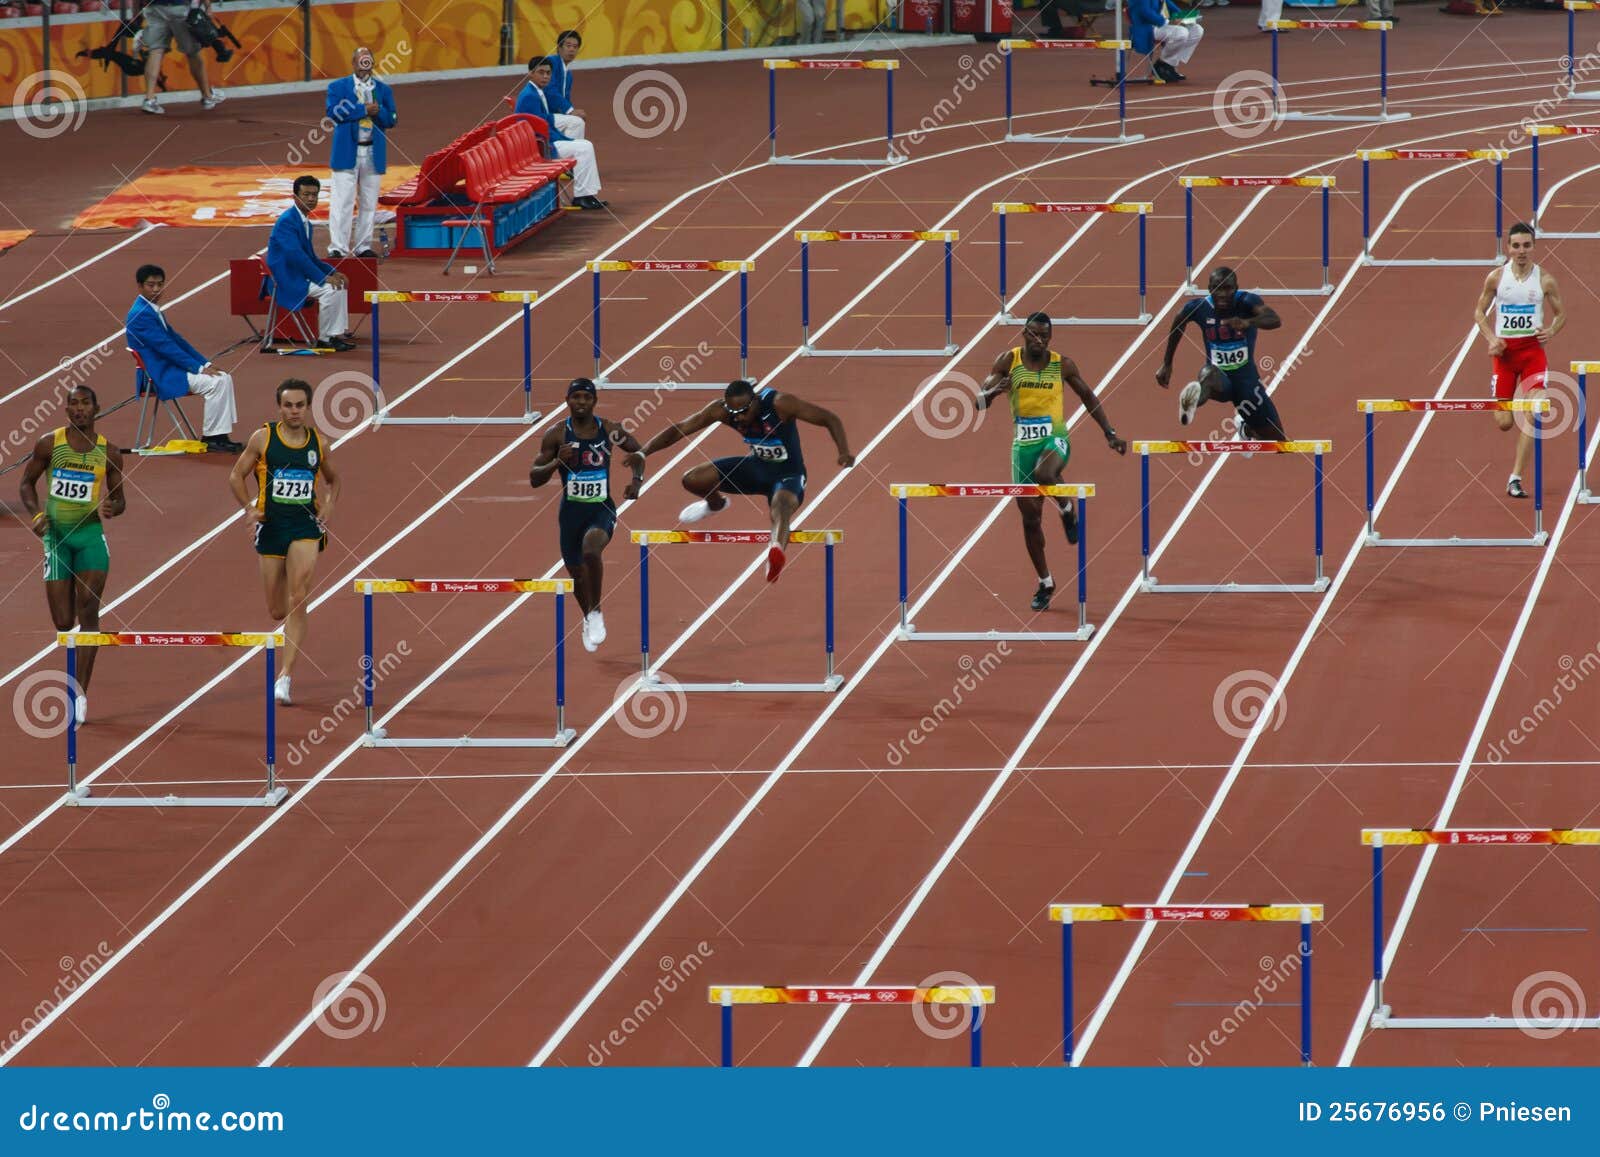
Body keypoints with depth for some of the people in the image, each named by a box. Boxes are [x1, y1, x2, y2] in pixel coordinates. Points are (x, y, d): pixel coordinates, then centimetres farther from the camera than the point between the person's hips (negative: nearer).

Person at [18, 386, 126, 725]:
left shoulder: (108, 452, 1)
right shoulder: (49, 444, -1)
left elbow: (119, 498, 11)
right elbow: (27, 481, 8)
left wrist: (112, 508, -13)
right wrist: (36, 513, -9)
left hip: (90, 534, 0)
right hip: (56, 535, 0)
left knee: (88, 611, -14)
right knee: (63, 622, -1)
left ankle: (81, 693, -14)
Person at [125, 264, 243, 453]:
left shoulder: (153, 310, 17)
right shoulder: (140, 315, -16)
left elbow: (176, 340, 19)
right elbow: (165, 346, -20)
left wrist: (206, 363, 9)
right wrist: (199, 368, -20)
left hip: (170, 369, 10)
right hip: (162, 376, -10)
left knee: (224, 379, 2)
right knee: (215, 383, -22)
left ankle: (220, 436, -1)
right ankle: (210, 437, -13)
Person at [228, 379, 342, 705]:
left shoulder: (318, 443, 5)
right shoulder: (263, 438, -1)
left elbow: (333, 480, 21)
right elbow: (236, 476, 6)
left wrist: (329, 505, 3)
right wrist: (249, 509, -8)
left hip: (306, 525, 0)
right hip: (271, 526, 0)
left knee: (297, 602, -16)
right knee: (277, 611, 6)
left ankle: (285, 678, -17)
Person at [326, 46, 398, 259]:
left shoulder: (383, 90, 13)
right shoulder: (338, 87, 4)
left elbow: (391, 120, 8)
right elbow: (333, 112, -11)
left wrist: (378, 111, -13)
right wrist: (363, 109, -12)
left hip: (374, 153, 3)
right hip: (347, 152, -3)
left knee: (369, 203, 6)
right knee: (343, 201, -8)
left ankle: (363, 246, 12)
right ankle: (338, 247, -9)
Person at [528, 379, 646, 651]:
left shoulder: (609, 430, -3)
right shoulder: (556, 434, -7)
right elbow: (534, 479, -6)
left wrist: (636, 480, -1)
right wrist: (557, 462, -24)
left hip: (602, 509, -1)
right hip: (571, 511, 1)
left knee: (591, 551, -32)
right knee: (578, 574, 12)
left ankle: (596, 612, -13)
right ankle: (588, 619, 43)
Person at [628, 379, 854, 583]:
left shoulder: (780, 404, -29)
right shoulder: (721, 410, -18)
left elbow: (830, 419, -24)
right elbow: (679, 429, -12)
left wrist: (844, 452, -39)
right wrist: (643, 453, -22)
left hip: (788, 475, -5)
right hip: (756, 467, 5)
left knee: (782, 505, -40)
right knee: (692, 481, -5)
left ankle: (777, 548, -75)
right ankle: (715, 504, 33)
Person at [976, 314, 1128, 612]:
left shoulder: (1062, 365, -2)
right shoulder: (1008, 361, -3)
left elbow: (1088, 397, 11)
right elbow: (979, 401, -6)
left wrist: (1109, 434, 8)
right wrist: (994, 392, -29)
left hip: (1055, 439, -2)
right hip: (1023, 443, 2)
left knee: (1043, 474, -38)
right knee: (1030, 517, 3)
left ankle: (1067, 508, -3)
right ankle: (1045, 583, 19)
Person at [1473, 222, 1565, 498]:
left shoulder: (1544, 280, -2)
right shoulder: (1496, 277, -1)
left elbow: (1561, 313, 10)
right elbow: (1480, 312, 9)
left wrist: (1551, 331, -12)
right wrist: (1491, 339, -8)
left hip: (1533, 349, -1)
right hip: (1505, 351, 1)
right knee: (1503, 422, 1)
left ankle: (1516, 479, -10)